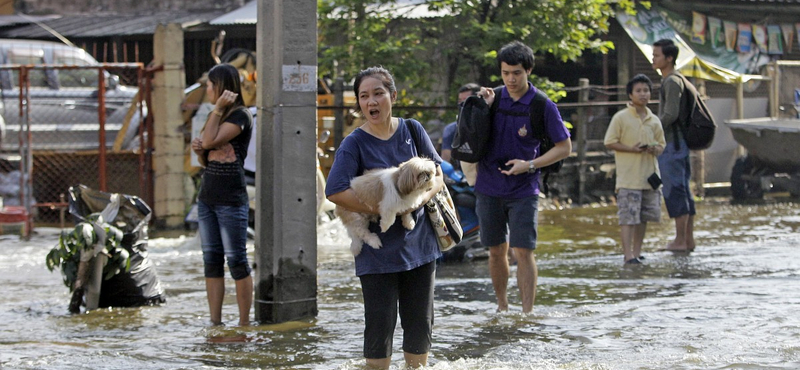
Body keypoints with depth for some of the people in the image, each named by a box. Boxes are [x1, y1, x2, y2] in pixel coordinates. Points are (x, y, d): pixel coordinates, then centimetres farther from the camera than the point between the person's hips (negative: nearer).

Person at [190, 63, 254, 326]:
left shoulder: (240, 115, -8)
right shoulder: (216, 116, 17)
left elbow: (211, 141, -19)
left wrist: (218, 108, -14)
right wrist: (198, 149, 1)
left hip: (231, 201, -9)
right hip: (207, 197, 9)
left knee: (237, 260, -5)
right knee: (211, 260, 7)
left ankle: (244, 323, -1)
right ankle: (215, 322, 9)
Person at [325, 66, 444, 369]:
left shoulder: (412, 130, 3)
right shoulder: (354, 143, -9)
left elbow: (437, 174, 7)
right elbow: (335, 192, -20)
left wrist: (423, 196, -15)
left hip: (418, 241, 4)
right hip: (378, 250, -4)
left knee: (420, 322, 10)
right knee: (380, 324, 0)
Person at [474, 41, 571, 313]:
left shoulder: (542, 106, -7)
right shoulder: (494, 99, 3)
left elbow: (564, 147, -2)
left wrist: (530, 165, -14)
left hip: (523, 190, -3)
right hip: (489, 188, 3)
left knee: (523, 251, -9)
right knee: (496, 250, 10)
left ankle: (527, 312, -7)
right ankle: (502, 306, 25)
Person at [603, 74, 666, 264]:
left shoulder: (654, 120, 13)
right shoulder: (621, 118, -3)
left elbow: (661, 144, 21)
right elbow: (610, 142, -4)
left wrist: (655, 149, -4)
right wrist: (631, 149, -16)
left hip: (650, 175, 5)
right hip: (628, 178, -5)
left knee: (644, 216, 9)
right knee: (628, 217, -10)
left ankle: (637, 252, 19)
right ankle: (628, 255, -11)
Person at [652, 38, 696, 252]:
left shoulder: (672, 81, -13)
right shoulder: (677, 80, 18)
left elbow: (670, 115, -22)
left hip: (671, 144, -10)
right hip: (679, 142, 10)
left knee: (674, 191, -8)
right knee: (683, 190, 10)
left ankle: (680, 240, -8)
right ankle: (688, 239, 13)